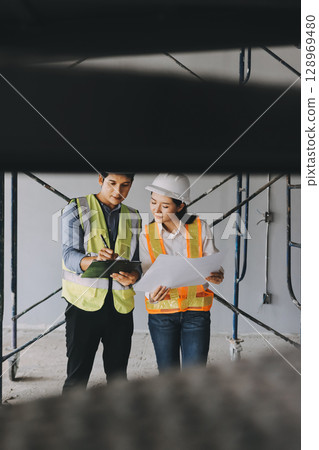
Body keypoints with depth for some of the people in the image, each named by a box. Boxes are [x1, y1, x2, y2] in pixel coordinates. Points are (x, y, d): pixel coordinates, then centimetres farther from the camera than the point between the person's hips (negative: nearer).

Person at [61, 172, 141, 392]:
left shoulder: (133, 217, 13)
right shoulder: (76, 209, 1)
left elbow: (135, 261, 11)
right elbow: (69, 254, -10)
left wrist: (133, 276, -13)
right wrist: (93, 260, -32)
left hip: (121, 304, 4)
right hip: (85, 301, -3)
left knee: (118, 373, 10)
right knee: (78, 372, 2)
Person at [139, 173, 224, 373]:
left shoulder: (200, 228, -6)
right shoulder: (147, 235, -3)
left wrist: (217, 276, -26)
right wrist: (152, 294, -27)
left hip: (196, 311, -1)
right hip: (161, 312, 1)